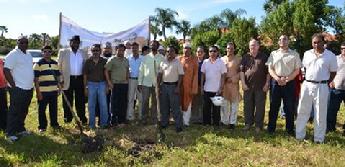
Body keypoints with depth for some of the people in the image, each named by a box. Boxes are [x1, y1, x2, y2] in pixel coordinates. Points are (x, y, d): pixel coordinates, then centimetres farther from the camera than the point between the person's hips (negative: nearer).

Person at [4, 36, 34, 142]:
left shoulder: (29, 55, 14)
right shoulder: (13, 54, -10)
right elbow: (6, 71, -15)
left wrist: (31, 85, 14)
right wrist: (14, 85, -17)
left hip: (28, 89, 8)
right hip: (18, 89, -7)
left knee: (23, 111, 16)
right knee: (14, 112, 1)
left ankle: (20, 129, 29)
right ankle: (10, 133, 10)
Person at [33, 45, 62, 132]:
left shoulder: (55, 63, 11)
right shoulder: (38, 64, -5)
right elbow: (36, 79, -8)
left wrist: (59, 87, 12)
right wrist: (38, 92, -12)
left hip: (54, 91, 5)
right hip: (43, 92, -5)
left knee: (54, 108, 13)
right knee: (42, 109, 5)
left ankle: (54, 123, 27)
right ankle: (42, 126, 15)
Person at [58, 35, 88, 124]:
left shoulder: (83, 53, 8)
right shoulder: (63, 52, 3)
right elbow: (59, 66, 3)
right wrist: (61, 79, -5)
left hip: (80, 79, 1)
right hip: (68, 79, -1)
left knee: (80, 100, 6)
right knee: (67, 100, 7)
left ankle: (82, 118, 15)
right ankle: (67, 118, 20)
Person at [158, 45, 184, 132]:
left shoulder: (178, 62, -2)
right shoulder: (163, 62, 9)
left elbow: (181, 75, -5)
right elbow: (160, 75, 10)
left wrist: (178, 87, -12)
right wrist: (158, 86, 5)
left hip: (173, 86, -4)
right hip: (164, 85, 4)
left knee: (175, 107, -2)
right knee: (164, 106, 11)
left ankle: (178, 125, 6)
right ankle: (164, 123, 24)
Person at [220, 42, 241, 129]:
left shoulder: (238, 60, 3)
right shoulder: (222, 59, 10)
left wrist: (233, 78, -13)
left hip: (234, 84, -2)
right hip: (223, 84, 2)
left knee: (234, 103, 2)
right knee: (224, 103, 6)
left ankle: (232, 122, 10)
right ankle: (224, 121, 17)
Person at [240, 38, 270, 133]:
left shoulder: (264, 57, 4)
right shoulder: (245, 57, 8)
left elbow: (268, 72, 3)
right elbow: (241, 71, 4)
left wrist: (267, 84, -4)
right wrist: (243, 83, -4)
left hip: (261, 86, -2)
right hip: (248, 86, 2)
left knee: (260, 106, 3)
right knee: (248, 105, 9)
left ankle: (258, 125, 13)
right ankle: (248, 123, 22)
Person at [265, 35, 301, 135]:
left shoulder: (294, 54, 5)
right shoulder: (273, 54, 10)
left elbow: (297, 70, 1)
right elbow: (270, 69, 4)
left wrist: (287, 79, -13)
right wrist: (277, 78, -12)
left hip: (289, 83, -1)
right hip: (276, 82, 1)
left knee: (289, 107, 5)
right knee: (274, 106, 7)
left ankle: (290, 129, 17)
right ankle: (271, 128, 16)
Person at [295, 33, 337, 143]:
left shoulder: (330, 56, -3)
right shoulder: (307, 54, 6)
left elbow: (333, 72, 4)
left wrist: (326, 83, 0)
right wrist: (306, 80, 9)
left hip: (322, 87, -2)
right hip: (307, 85, 3)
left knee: (320, 114, 6)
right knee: (302, 111, 7)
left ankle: (319, 138, 18)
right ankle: (299, 135, 18)